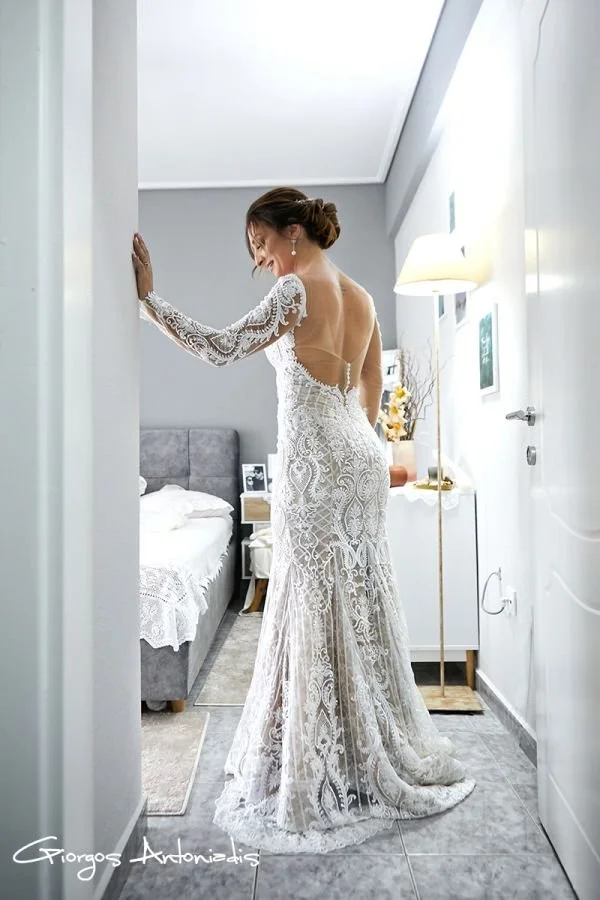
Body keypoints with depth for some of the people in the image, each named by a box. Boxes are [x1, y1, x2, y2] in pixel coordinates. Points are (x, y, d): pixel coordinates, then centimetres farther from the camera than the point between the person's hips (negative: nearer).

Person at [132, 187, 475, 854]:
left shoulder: (297, 288, -9)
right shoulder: (362, 297, 15)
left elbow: (219, 349, -14)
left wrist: (148, 299, -9)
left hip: (313, 458, -8)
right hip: (362, 454, 8)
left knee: (319, 605, 0)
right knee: (359, 601, 15)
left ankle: (332, 778, 15)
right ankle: (383, 756, 30)